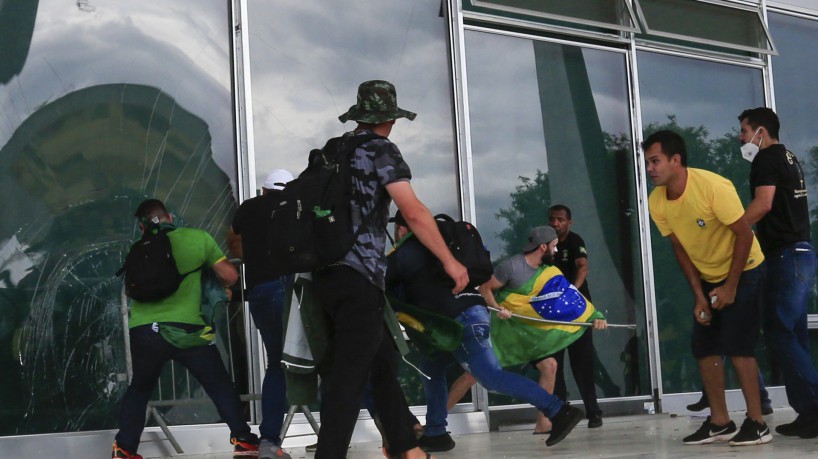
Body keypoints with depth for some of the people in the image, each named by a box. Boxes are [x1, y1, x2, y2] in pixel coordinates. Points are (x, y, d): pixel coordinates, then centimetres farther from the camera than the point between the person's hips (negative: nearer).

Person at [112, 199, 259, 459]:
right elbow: (230, 275, 6)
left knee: (139, 389, 23)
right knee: (220, 385, 13)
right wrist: (222, 288, 28)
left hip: (143, 330, 3)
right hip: (186, 328, -3)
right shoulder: (198, 238, 6)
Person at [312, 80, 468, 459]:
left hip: (326, 273, 8)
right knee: (350, 375, -8)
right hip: (360, 275, -8)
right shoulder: (380, 150, -4)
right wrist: (449, 261, -7)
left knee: (381, 361, 16)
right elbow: (413, 212, -13)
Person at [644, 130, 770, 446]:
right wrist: (699, 295, -5)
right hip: (708, 277, 6)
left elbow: (744, 235, -22)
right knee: (703, 345, 2)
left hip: (743, 271, -6)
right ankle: (720, 422, 12)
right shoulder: (656, 202, -10)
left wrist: (730, 286, -21)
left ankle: (756, 423, -7)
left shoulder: (714, 187, -29)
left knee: (736, 344, -14)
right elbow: (681, 249, 0)